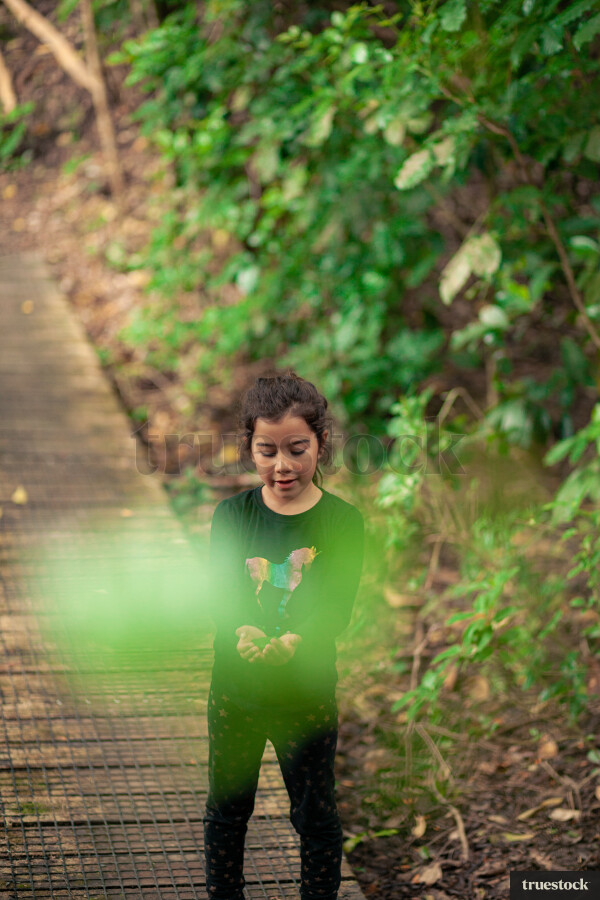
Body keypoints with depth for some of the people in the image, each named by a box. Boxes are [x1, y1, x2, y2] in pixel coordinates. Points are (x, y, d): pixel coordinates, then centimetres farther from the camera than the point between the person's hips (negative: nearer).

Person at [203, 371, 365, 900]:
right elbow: (223, 597, -14)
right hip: (235, 688, 2)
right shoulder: (232, 515, -3)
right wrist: (243, 635, -36)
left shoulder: (343, 522, -8)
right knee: (226, 809, 15)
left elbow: (334, 608, -17)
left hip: (308, 693, -2)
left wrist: (291, 643, -37)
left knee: (316, 814, 10)